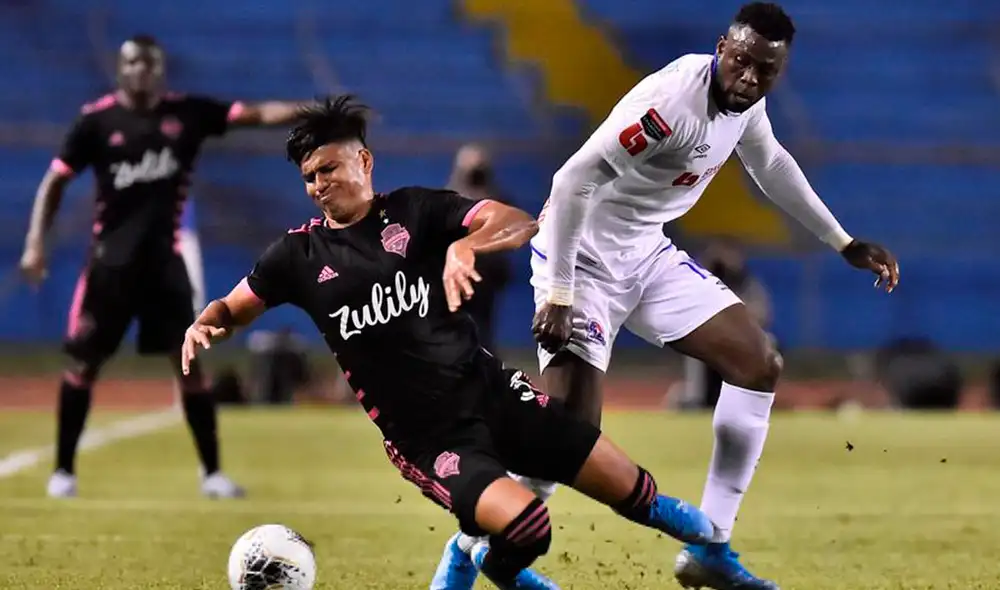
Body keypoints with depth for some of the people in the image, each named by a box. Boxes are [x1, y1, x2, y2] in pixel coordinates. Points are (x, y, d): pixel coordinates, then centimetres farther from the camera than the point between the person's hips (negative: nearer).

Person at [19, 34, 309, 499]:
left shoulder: (188, 113, -1)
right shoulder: (97, 120, -5)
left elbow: (257, 114, -8)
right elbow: (56, 181, -1)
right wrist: (35, 243, -11)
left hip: (163, 257, 1)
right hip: (112, 258, -1)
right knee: (83, 361, 1)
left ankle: (211, 472, 8)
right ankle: (64, 469, 13)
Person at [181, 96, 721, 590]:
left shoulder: (415, 210, 1)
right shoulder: (300, 254, 2)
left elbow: (520, 224, -10)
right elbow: (231, 309, 11)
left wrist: (465, 246, -30)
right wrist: (201, 327, -12)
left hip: (488, 389, 2)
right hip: (423, 436, -2)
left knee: (628, 488, -2)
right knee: (524, 523, -28)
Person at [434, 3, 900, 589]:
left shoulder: (747, 99, -2)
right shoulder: (672, 101, -29)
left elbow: (770, 163, 20)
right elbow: (573, 181, -29)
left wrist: (844, 243, 26)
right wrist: (557, 296, -29)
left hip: (648, 253, 9)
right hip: (583, 256, -9)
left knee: (761, 365, 5)